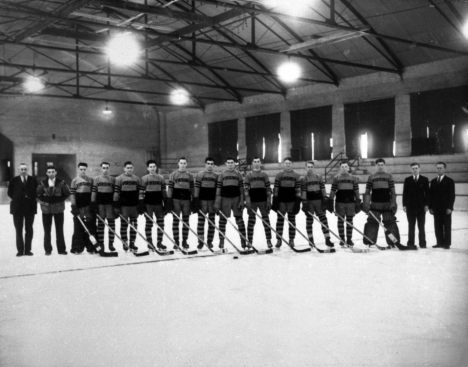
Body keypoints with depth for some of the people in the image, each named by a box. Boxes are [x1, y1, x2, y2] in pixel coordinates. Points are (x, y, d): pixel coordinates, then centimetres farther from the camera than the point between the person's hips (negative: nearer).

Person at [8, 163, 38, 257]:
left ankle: (27, 250, 10)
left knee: (29, 230, 4)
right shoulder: (14, 180, 1)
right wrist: (17, 199, 0)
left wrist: (31, 199, -2)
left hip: (30, 207, 0)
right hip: (17, 207, 0)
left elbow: (37, 192, 8)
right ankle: (20, 250, 8)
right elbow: (10, 193, 8)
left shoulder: (33, 180, 2)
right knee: (19, 230, 3)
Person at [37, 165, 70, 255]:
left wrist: (60, 200, -4)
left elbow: (67, 193, 3)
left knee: (59, 230, 4)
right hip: (46, 209, 1)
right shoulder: (42, 183, 0)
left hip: (58, 208, -1)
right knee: (47, 231, 6)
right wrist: (44, 201, -4)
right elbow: (38, 194, 7)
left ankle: (61, 249, 9)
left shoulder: (61, 183, -3)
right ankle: (48, 250, 13)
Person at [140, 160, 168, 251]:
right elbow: (141, 191, -3)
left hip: (158, 202, 3)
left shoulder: (161, 178, 8)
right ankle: (150, 242, 10)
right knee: (149, 222, 3)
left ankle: (159, 242, 12)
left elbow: (164, 190, 10)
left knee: (161, 222, 4)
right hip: (148, 202, -3)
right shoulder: (144, 178, -1)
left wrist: (166, 202, 6)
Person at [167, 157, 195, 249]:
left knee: (186, 221, 4)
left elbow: (192, 189, 10)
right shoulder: (173, 175, 3)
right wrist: (169, 200, -6)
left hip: (186, 200, 2)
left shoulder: (190, 175, 10)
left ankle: (184, 241, 12)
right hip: (176, 199, -2)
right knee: (175, 220, 1)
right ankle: (176, 241, 8)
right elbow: (170, 188, 1)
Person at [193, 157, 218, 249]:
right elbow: (196, 187, -1)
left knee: (211, 221, 6)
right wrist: (196, 200, -8)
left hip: (212, 201, 2)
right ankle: (200, 241, 4)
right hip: (202, 200, -2)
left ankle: (210, 241, 14)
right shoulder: (200, 175, 2)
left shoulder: (216, 176, 7)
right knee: (201, 220, -1)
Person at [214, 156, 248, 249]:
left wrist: (241, 201, -2)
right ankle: (221, 242, 11)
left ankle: (243, 241, 3)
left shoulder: (238, 174, 8)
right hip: (225, 199, -1)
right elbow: (218, 189, 1)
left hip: (236, 199, 1)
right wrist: (217, 203, -5)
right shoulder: (221, 174, 5)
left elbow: (241, 189, 7)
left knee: (240, 220, -1)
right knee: (223, 220, 3)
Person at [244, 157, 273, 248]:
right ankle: (249, 241, 8)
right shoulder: (248, 175, 6)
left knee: (266, 219, 2)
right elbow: (246, 188, 0)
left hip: (263, 200, 1)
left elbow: (268, 188, 5)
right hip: (252, 201, -1)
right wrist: (247, 200, -11)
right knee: (251, 220, 2)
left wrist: (269, 201, -3)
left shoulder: (264, 175, 8)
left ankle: (268, 240, 7)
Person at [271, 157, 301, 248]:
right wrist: (275, 201, -4)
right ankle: (278, 239, 8)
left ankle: (291, 240, 12)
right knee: (280, 219, 3)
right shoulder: (279, 175, 4)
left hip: (292, 200, 0)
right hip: (281, 200, 0)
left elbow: (298, 189, 1)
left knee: (292, 220, 5)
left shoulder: (296, 175, 4)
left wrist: (298, 202, -5)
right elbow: (275, 188, 2)